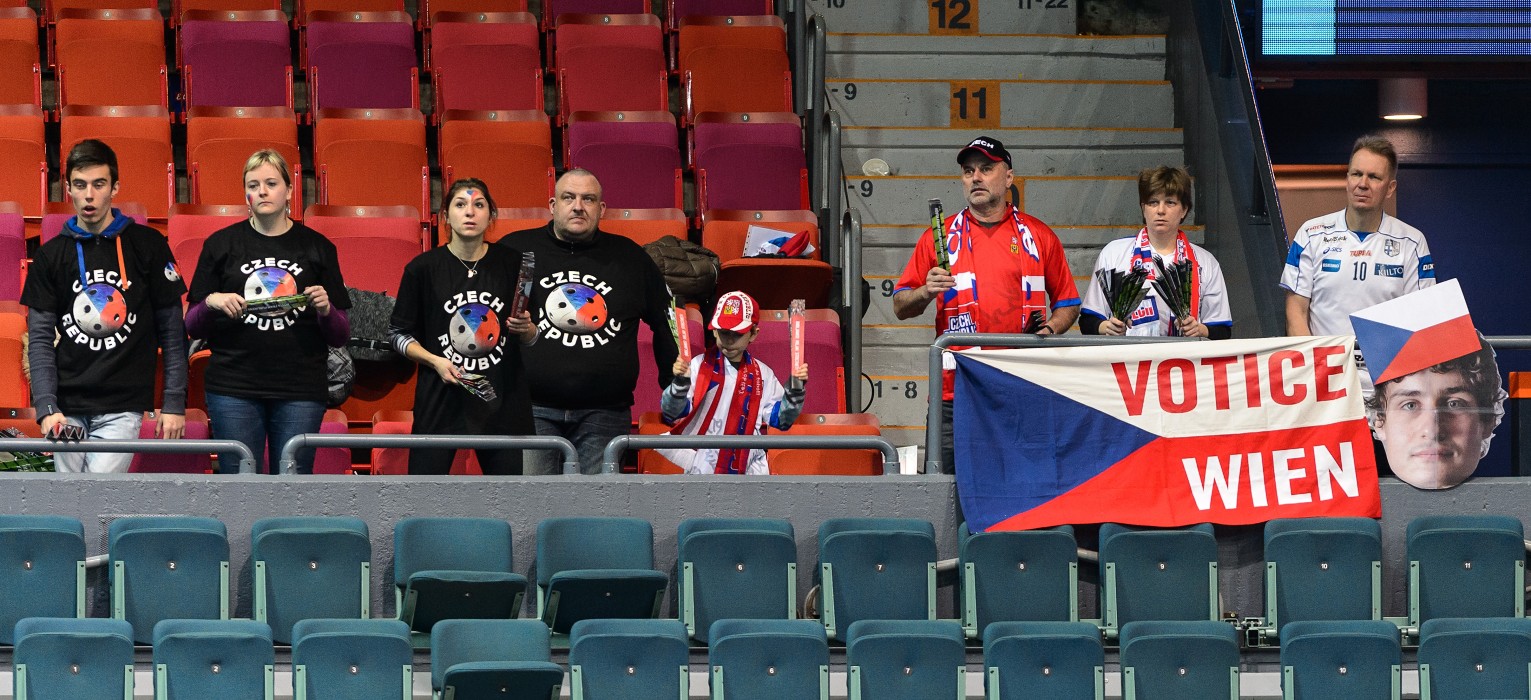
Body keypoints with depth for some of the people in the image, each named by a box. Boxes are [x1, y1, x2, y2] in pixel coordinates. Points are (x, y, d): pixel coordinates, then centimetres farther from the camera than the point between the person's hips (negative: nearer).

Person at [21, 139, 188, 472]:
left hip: (122, 406, -3)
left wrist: (174, 402, -1)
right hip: (68, 407, 3)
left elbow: (172, 329, 5)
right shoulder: (50, 256, 8)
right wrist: (46, 406, -10)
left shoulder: (147, 245, 2)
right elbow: (39, 338, 4)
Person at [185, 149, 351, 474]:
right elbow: (193, 326, 10)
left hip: (300, 391, 0)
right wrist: (211, 303, -10)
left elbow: (340, 337, 10)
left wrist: (325, 310, -10)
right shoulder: (222, 244, 8)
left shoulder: (317, 247, 9)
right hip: (234, 389, 0)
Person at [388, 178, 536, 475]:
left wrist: (525, 329, -10)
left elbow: (531, 338, 12)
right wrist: (435, 361, -9)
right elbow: (398, 333, 6)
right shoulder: (423, 268, -1)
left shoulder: (512, 264, 4)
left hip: (501, 402, 2)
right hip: (441, 401, -2)